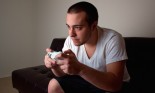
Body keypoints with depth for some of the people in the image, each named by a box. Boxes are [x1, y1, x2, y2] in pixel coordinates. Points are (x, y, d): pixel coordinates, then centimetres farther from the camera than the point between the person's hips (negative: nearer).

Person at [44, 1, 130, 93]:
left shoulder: (113, 39, -28)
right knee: (54, 85, -5)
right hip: (87, 81, 5)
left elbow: (115, 84, -34)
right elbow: (63, 73, -4)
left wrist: (80, 69, -46)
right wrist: (55, 65, -28)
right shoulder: (70, 40, -12)